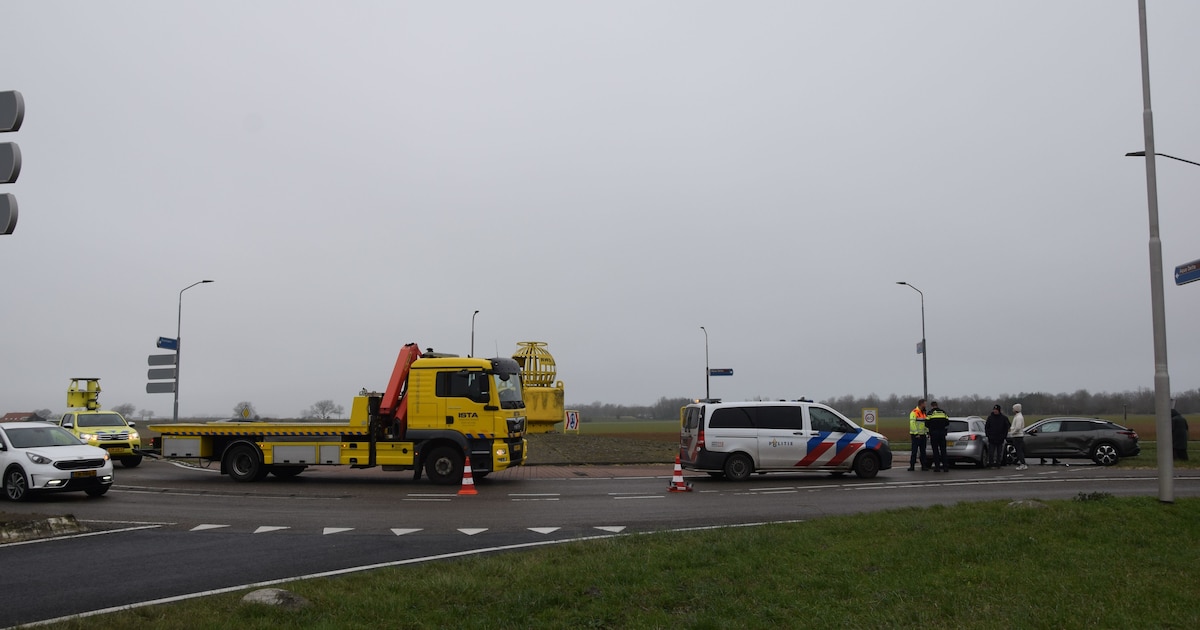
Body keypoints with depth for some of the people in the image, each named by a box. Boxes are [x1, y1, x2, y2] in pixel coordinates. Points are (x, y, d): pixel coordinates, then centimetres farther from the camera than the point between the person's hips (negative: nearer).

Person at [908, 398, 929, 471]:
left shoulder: (923, 413, 17)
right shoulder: (914, 412, -11)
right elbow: (912, 423, -18)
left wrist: (927, 431, 9)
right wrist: (916, 433, -21)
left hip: (922, 435, 8)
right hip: (915, 435, -8)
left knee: (923, 451, 8)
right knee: (914, 451, -7)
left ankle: (924, 466, 11)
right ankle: (912, 465, -4)